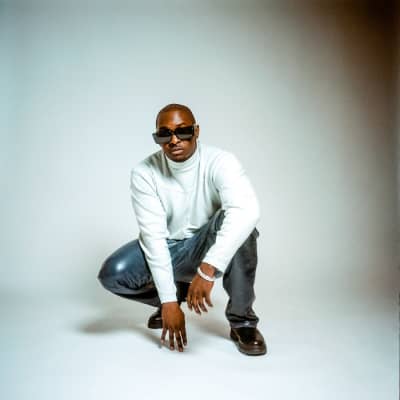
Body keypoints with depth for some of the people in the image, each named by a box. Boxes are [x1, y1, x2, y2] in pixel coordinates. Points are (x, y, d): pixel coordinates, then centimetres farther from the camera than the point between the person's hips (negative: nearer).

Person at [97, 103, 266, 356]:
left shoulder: (220, 162, -22)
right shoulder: (144, 173, -16)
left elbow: (248, 210, -40)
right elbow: (153, 235, -20)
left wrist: (207, 269, -50)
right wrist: (168, 300, -25)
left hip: (206, 247, -2)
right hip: (165, 249, 2)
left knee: (237, 221, -34)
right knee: (112, 274, -24)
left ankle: (242, 320, -17)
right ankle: (177, 292, 8)